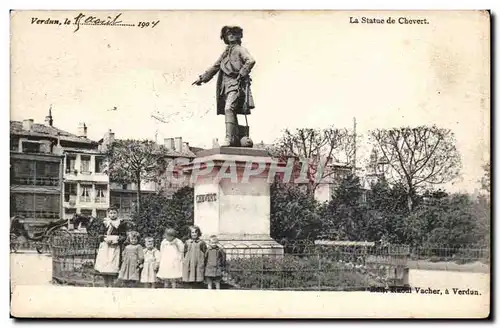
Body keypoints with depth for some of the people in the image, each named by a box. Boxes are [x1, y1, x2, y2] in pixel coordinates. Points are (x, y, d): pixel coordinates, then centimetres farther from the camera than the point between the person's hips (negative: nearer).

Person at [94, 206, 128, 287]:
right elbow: (99, 234, 9)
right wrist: (105, 238, -9)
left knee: (112, 270, -10)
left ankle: (110, 286, -7)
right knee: (103, 267, -2)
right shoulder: (104, 222, 11)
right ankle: (106, 285, 8)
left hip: (115, 247, -2)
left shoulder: (121, 224, 6)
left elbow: (124, 236, 4)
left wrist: (116, 240, -12)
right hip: (104, 247, 2)